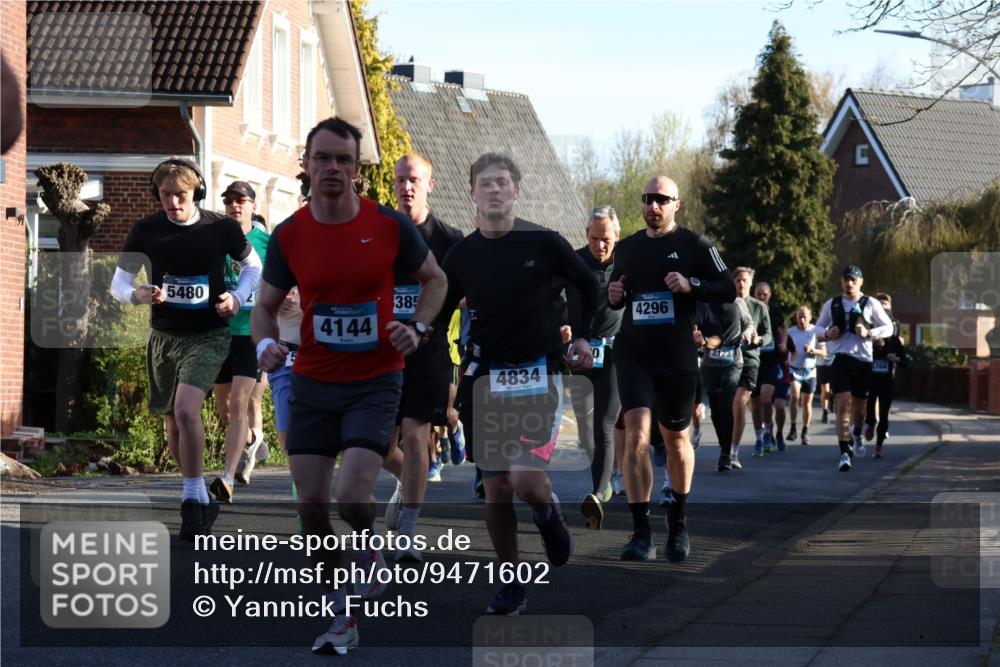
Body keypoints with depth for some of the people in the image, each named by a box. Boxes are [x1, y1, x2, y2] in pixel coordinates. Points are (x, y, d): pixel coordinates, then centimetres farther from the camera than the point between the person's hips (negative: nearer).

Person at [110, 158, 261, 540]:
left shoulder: (222, 229, -7)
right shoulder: (145, 231, -4)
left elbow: (252, 265, 11)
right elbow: (119, 283, 2)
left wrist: (238, 297, -7)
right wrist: (139, 295, -20)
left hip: (209, 336, -4)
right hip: (164, 337, 4)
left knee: (185, 410, -24)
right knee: (173, 427, 11)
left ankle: (193, 500, -14)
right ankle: (201, 502, 28)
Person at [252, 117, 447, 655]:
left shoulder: (391, 226, -8)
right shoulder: (288, 235, -3)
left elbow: (434, 278, 8)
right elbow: (266, 305, 8)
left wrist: (417, 327, -9)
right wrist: (266, 343, -13)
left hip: (374, 383, -3)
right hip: (311, 384, 3)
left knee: (351, 497, -17)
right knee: (311, 503, 2)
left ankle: (368, 547, 20)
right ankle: (340, 617, 18)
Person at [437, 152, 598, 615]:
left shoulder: (543, 243, -5)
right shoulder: (461, 255, 2)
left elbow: (588, 285, 10)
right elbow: (438, 316, 12)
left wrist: (584, 337, 5)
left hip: (538, 373, -3)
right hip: (485, 377, 3)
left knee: (525, 479, -18)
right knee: (495, 488, 2)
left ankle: (548, 512, 19)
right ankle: (511, 586, 15)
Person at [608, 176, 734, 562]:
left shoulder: (693, 245, 0)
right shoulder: (627, 248, 12)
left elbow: (728, 290, -4)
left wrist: (691, 286, -21)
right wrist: (613, 297, 1)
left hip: (677, 357, -1)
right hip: (633, 355, 2)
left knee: (676, 440, 12)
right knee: (636, 435, -15)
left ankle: (678, 519, 35)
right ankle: (641, 533, -15)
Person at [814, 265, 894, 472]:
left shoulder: (871, 304, 4)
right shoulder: (832, 304, 9)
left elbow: (888, 328, 7)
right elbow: (818, 328, 19)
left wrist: (869, 333, -11)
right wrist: (827, 333, -5)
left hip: (863, 359, 1)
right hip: (840, 358, -1)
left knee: (859, 405, 13)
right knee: (842, 405, -14)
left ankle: (857, 435, 47)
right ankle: (845, 452, -17)